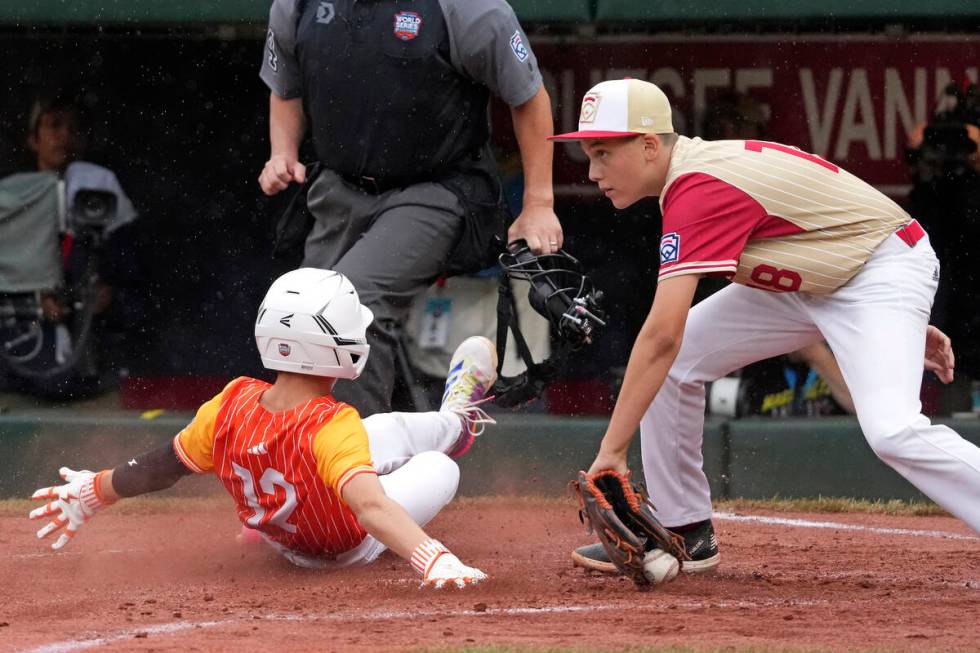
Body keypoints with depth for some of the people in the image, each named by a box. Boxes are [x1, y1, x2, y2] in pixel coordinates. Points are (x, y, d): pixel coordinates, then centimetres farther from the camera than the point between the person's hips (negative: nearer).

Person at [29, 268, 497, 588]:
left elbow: (161, 468, -16)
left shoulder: (232, 405, -28)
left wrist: (89, 493, -2)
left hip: (282, 539, 5)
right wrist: (432, 558, -68)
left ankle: (454, 422, 60)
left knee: (393, 430, 26)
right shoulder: (332, 427, -44)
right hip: (349, 549, -5)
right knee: (442, 468, 20)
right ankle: (456, 424, 57)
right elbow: (370, 505, -57)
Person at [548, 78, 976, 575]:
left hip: (882, 271, -10)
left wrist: (611, 451, -33)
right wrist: (903, 325, 12)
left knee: (891, 432, -29)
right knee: (675, 362, 2)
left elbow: (661, 334, -34)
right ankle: (686, 532, 12)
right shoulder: (700, 168, 2)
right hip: (802, 280, 10)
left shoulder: (699, 191, -28)